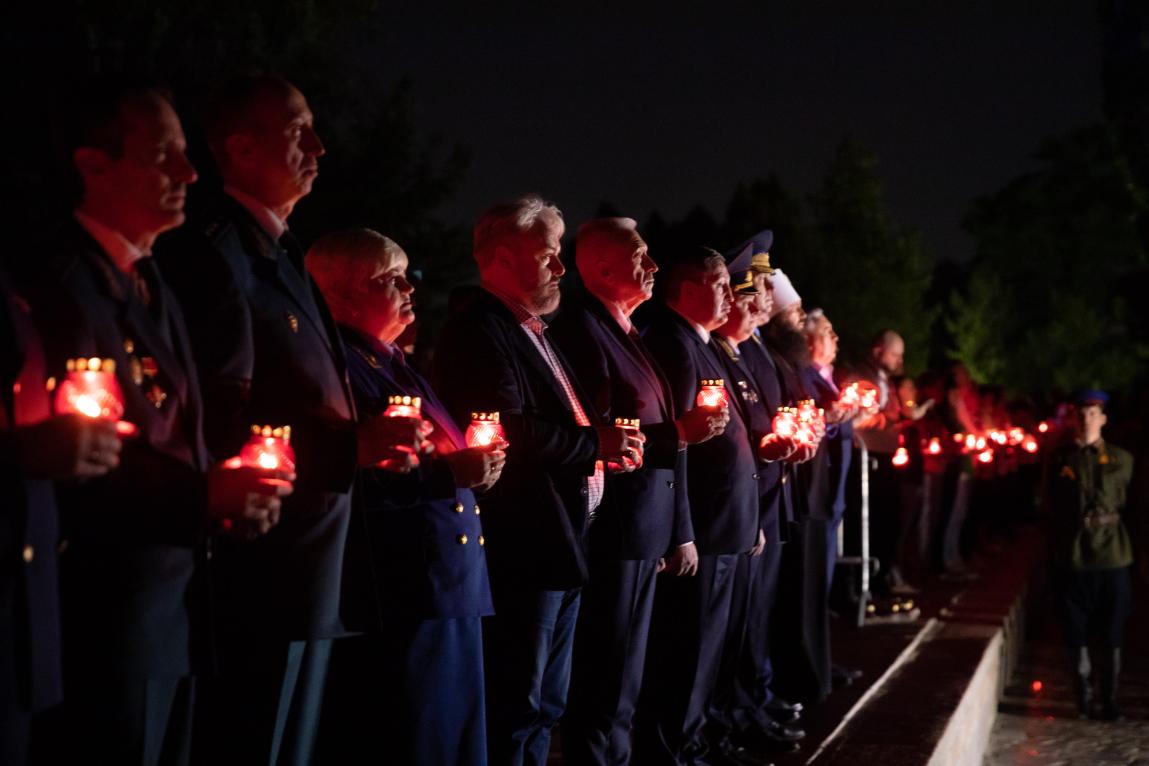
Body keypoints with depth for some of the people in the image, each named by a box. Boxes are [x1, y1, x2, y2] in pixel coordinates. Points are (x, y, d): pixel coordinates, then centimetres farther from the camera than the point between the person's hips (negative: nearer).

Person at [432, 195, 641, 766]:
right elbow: (507, 431, -24)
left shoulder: (533, 330, 19)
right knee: (516, 708, -5)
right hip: (523, 548, -10)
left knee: (545, 705, 17)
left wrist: (606, 443, 4)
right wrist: (594, 443, -14)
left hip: (561, 545, 10)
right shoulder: (480, 330, -13)